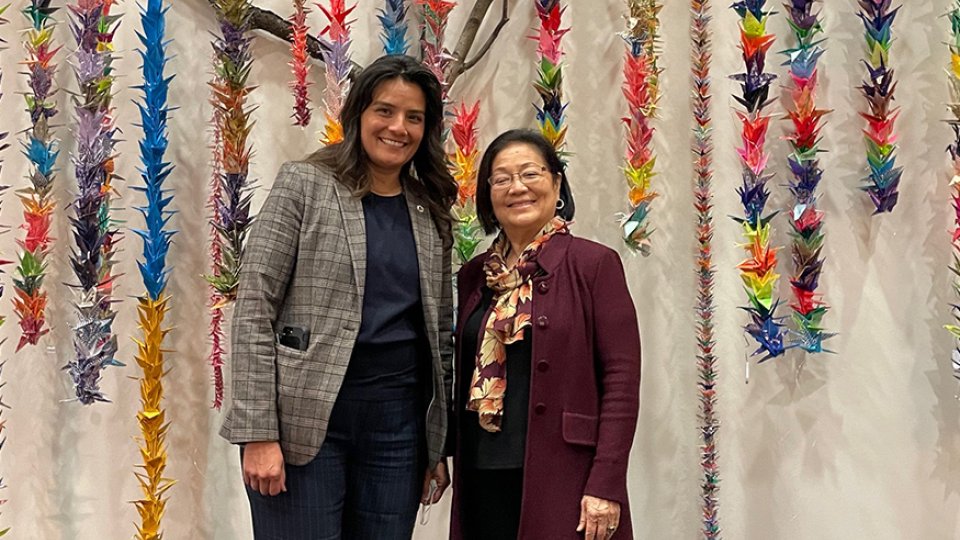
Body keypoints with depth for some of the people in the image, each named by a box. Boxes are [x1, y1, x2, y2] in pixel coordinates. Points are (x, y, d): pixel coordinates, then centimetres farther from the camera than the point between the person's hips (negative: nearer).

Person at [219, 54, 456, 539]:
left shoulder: (431, 215, 11)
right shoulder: (303, 185, -1)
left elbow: (440, 335, 14)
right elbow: (254, 308, -7)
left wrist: (439, 446, 11)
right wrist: (257, 432, -13)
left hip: (398, 423, 4)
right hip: (306, 420, -4)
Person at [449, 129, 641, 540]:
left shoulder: (594, 264, -5)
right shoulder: (474, 275, 10)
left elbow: (622, 379, -9)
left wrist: (606, 486, -14)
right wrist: (457, 468, 11)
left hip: (562, 481, -4)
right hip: (483, 482, 5)